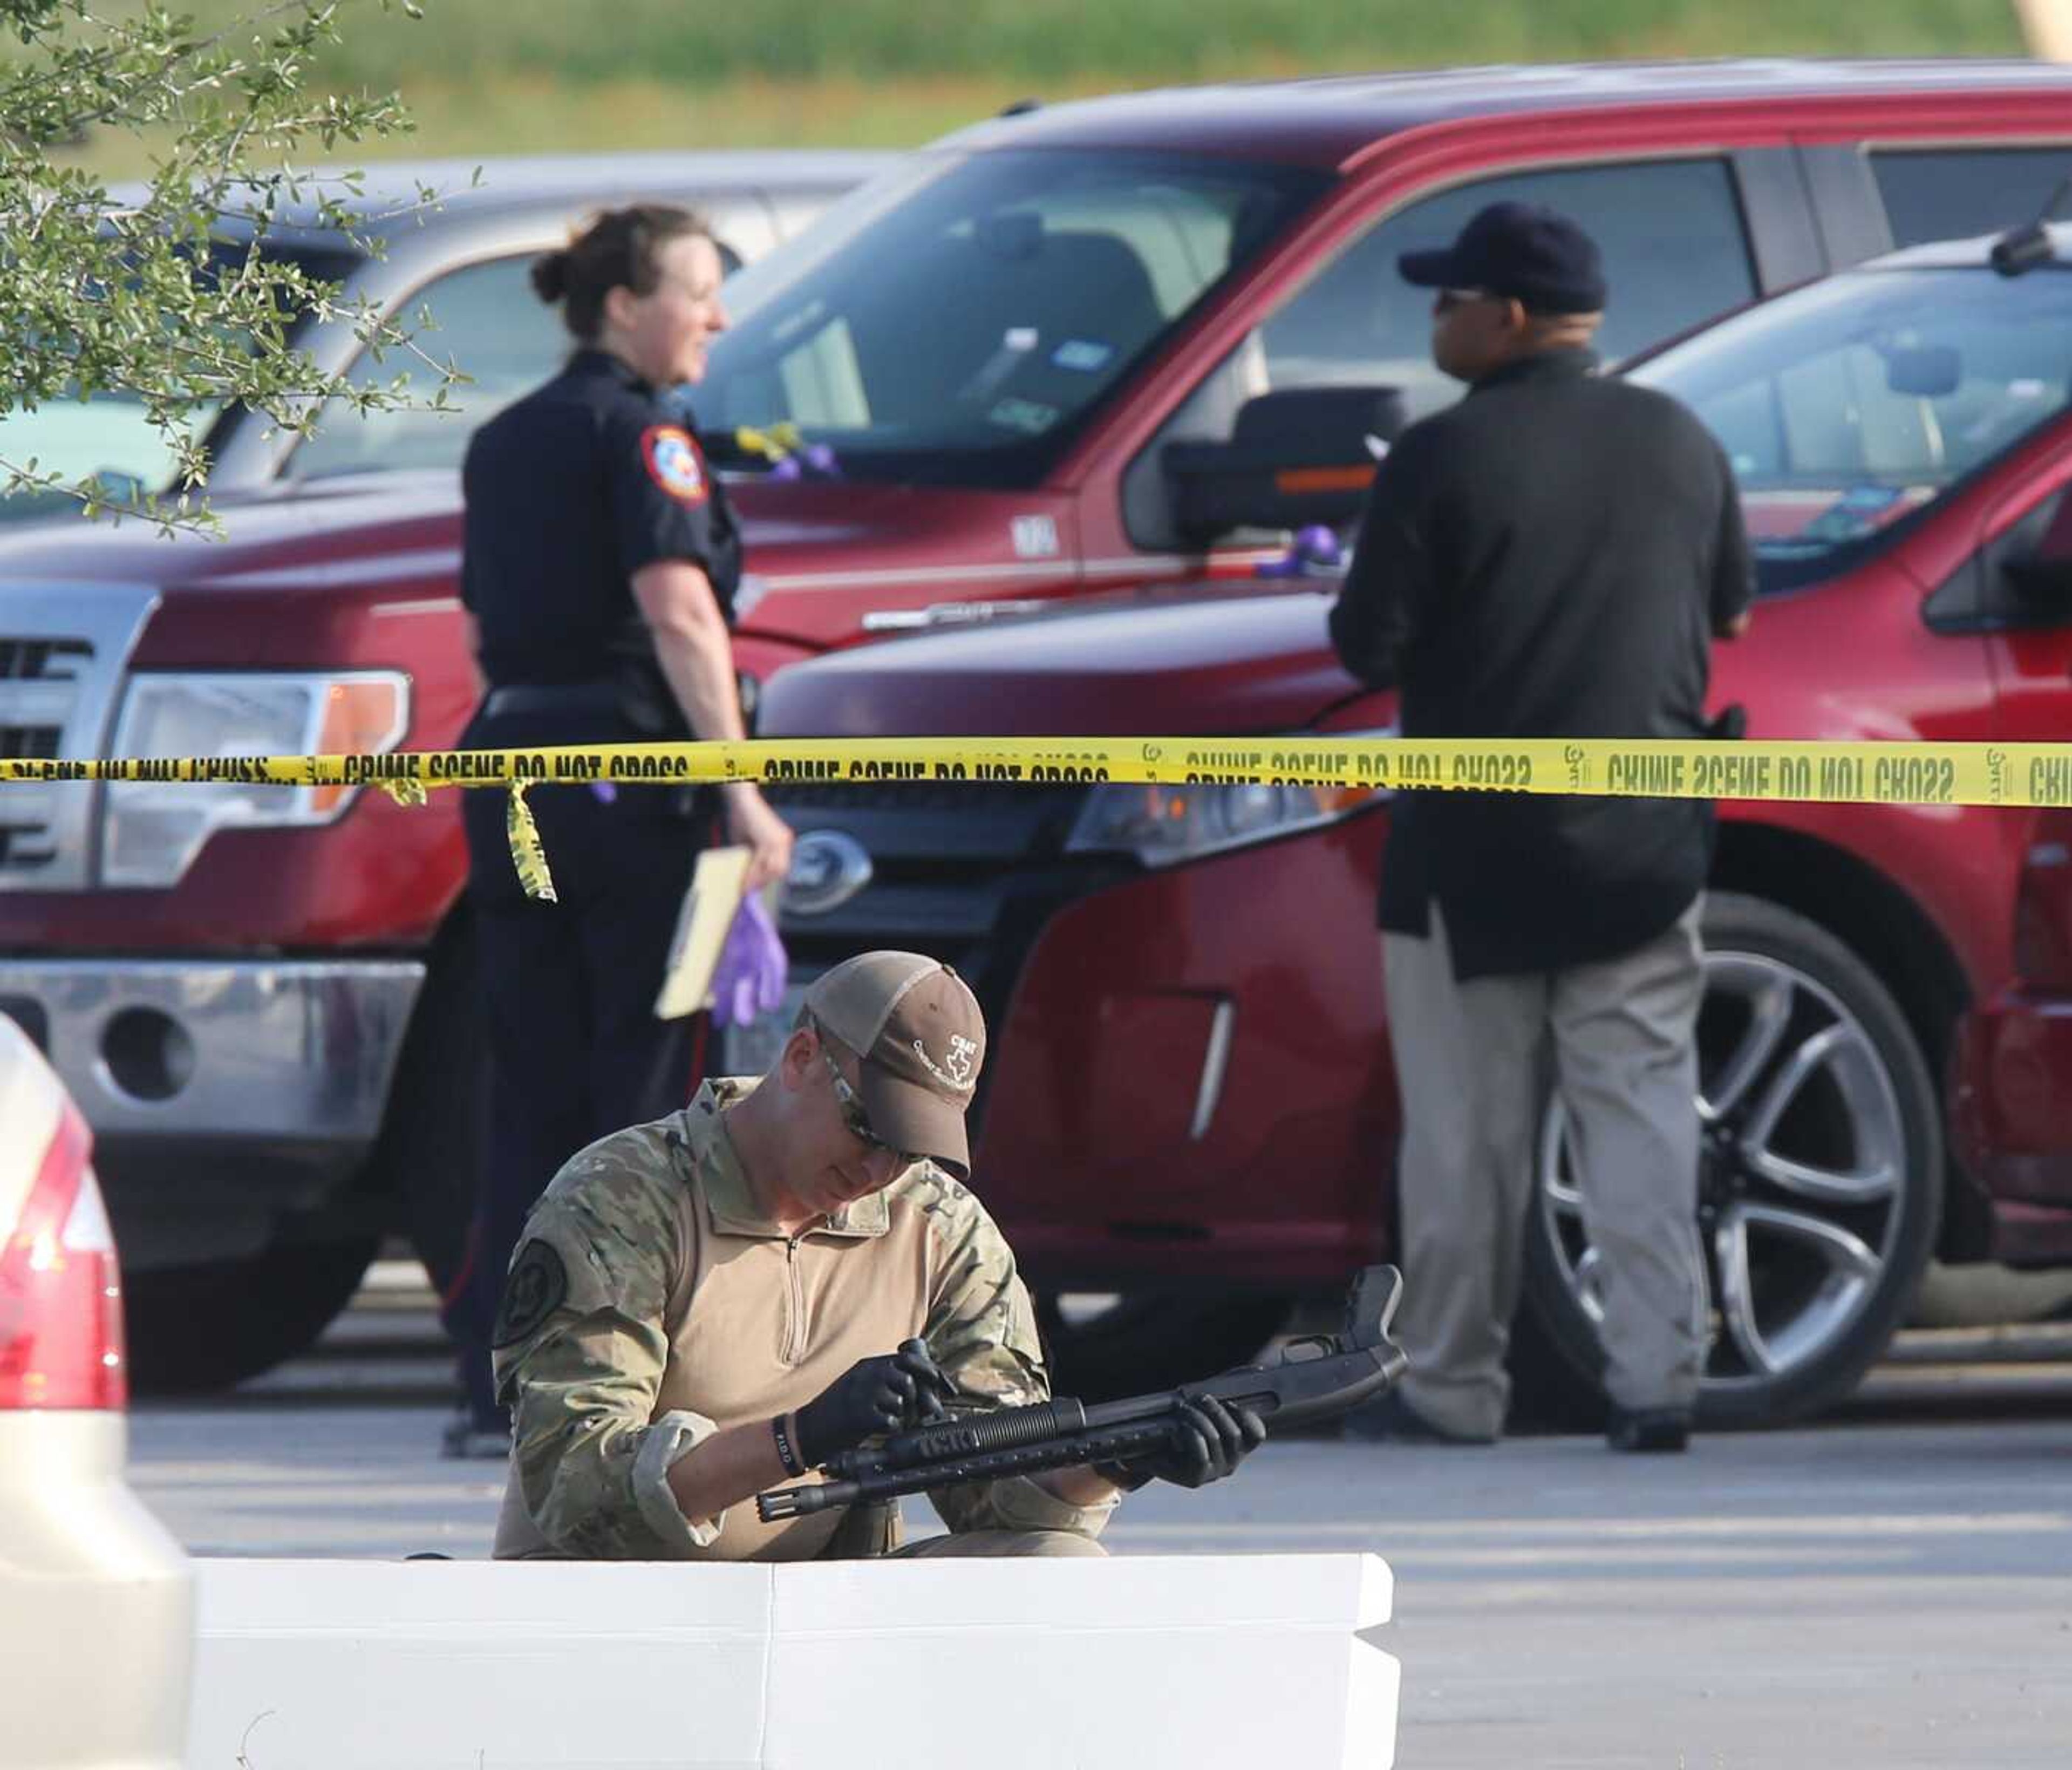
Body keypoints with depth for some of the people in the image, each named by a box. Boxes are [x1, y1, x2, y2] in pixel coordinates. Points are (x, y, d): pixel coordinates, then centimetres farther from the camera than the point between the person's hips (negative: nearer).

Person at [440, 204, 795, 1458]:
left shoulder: (504, 443, 17)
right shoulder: (639, 432, -8)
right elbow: (678, 612, -18)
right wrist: (742, 789, -21)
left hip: (509, 760, 7)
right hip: (627, 773, -7)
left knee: (532, 1097, 9)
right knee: (646, 1086, -2)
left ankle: (499, 1387, 5)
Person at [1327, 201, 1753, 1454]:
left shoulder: (1443, 461, -13)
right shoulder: (1680, 447, 3)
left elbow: (1369, 645, -12)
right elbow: (1728, 612, 14)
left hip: (1477, 850, -4)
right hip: (1646, 843, 4)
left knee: (1467, 1136, 4)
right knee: (1642, 1106, 4)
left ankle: (1455, 1389, 8)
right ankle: (1657, 1380, -4)